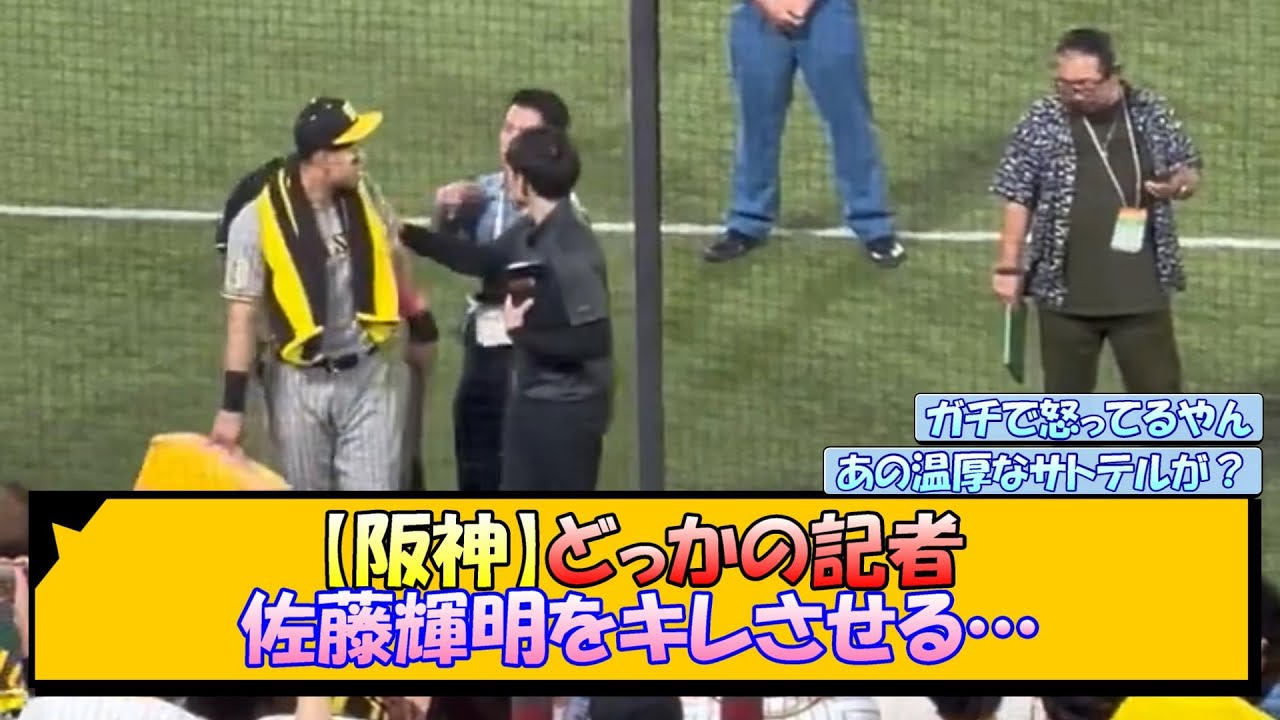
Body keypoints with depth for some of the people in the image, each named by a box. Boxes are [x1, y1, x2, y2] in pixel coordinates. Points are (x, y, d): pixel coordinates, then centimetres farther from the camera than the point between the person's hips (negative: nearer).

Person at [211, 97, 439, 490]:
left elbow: (393, 261, 16)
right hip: (300, 385, -3)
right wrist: (232, 405, -14)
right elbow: (242, 316, -13)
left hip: (366, 377, 3)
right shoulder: (259, 219, -16)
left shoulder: (364, 199, -3)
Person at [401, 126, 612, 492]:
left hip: (568, 409, -9)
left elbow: (594, 341, -28)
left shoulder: (572, 250, -25)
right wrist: (408, 235, 21)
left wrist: (524, 332, -18)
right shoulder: (529, 232, 3)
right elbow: (482, 260, 23)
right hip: (529, 400, 9)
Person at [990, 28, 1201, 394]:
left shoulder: (1152, 113, -2)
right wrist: (1009, 267, -3)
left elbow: (1190, 171, 10)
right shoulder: (1042, 123, -5)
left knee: (1159, 390, 7)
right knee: (1066, 395, 11)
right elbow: (1018, 199, -1)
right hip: (1065, 290, -1)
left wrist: (1178, 184, -14)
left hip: (1142, 289, 1)